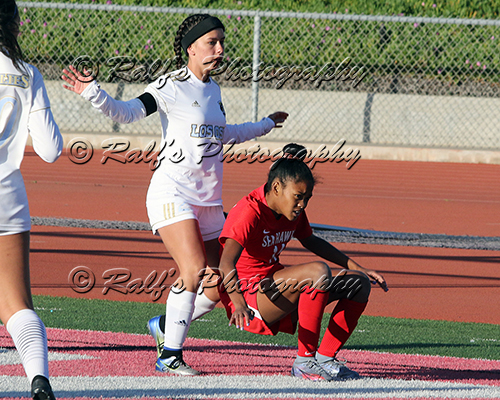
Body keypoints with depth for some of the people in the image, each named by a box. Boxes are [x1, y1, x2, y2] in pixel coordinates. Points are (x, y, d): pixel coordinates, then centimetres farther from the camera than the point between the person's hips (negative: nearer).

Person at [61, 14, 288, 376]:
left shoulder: (212, 89, 15)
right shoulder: (172, 85, -7)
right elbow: (127, 112, -17)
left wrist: (265, 126, 48)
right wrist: (92, 91, -34)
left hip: (208, 201, 8)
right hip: (173, 193, -8)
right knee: (194, 273, -22)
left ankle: (165, 325, 26)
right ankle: (170, 355, -12)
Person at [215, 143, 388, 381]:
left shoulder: (293, 210, 6)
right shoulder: (249, 212, -20)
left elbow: (310, 241, 27)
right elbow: (226, 265, -34)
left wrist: (357, 268, 22)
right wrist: (240, 305, -51)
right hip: (247, 296, -9)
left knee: (359, 283, 5)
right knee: (318, 271, -32)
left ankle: (324, 358, 0)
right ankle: (305, 362, -23)